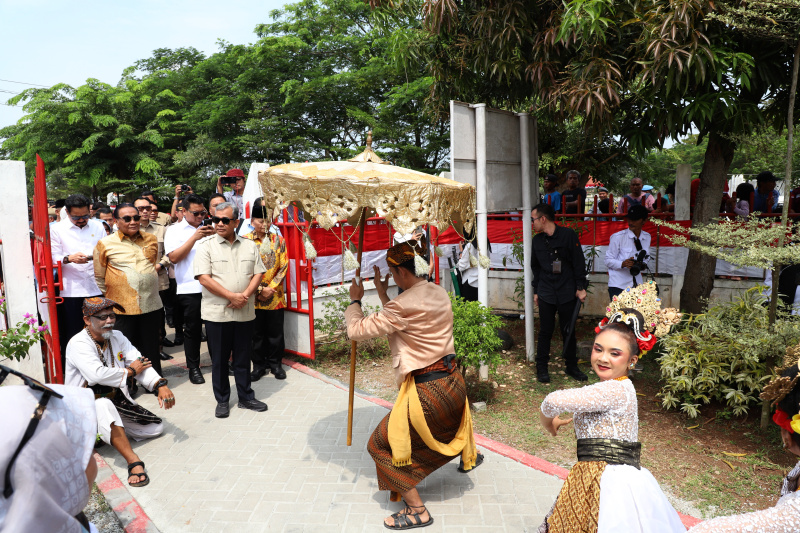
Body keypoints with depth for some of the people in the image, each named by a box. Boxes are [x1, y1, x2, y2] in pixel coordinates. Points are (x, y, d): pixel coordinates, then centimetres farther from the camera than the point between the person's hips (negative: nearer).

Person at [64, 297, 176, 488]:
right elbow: (97, 374, -31)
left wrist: (160, 385, -21)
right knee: (104, 405, -42)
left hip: (117, 401, 7)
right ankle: (133, 462, -46)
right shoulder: (78, 344, -15)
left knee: (156, 428, 0)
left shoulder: (117, 338, 5)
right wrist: (129, 371, -16)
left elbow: (140, 363, -5)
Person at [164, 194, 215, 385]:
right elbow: (173, 257, -9)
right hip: (189, 288, -3)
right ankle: (193, 367, 17)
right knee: (192, 329, 5)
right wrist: (195, 237, -14)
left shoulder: (209, 228, 14)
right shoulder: (174, 230, 3)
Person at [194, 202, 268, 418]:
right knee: (219, 359, 8)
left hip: (244, 312, 3)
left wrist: (245, 295, -11)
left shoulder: (250, 246, 8)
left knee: (243, 358, 12)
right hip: (217, 313, -2)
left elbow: (258, 273, 5)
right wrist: (231, 296, -16)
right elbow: (204, 278, -11)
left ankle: (246, 397, 25)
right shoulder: (206, 246, -2)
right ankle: (222, 400, 22)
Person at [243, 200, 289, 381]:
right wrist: (259, 290, -11)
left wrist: (271, 288, -8)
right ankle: (259, 365, 21)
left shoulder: (278, 240, 4)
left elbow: (283, 266, 1)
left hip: (275, 295, 1)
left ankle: (275, 363, 24)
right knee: (257, 333, 8)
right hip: (254, 296, -1)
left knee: (276, 332, 8)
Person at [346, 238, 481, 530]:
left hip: (427, 391, -8)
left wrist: (355, 299, 2)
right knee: (449, 423, 41)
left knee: (381, 444, 7)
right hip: (454, 382, 9)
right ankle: (468, 454, 68)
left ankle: (417, 510, 11)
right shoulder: (439, 293, 2)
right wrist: (382, 294, 13)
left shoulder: (403, 305, -23)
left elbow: (356, 330, -15)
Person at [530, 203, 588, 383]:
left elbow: (579, 262, -3)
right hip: (546, 294, 2)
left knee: (569, 331, 8)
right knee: (545, 331, 4)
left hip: (567, 293, -2)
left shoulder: (568, 235, -4)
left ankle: (572, 367, 22)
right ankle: (541, 368, 14)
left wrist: (581, 287, -6)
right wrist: (536, 291, 15)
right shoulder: (537, 240, 7)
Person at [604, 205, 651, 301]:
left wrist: (643, 264, 0)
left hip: (637, 285, 5)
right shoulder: (618, 237, -5)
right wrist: (623, 264, -24)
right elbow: (608, 261, -5)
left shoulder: (647, 237, 11)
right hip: (618, 285, -4)